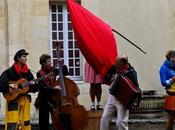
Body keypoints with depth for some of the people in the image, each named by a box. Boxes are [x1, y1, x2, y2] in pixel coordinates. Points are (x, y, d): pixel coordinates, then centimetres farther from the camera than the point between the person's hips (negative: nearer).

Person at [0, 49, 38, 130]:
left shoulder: (28, 72, 11)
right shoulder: (9, 71, -3)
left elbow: (34, 89, 12)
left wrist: (33, 85, -8)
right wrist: (9, 85, -23)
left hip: (25, 100, 5)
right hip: (13, 99, -5)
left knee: (25, 123, 6)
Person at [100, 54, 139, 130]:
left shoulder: (131, 72, -16)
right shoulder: (114, 67, -2)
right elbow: (107, 76, 14)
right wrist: (110, 78, -7)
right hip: (112, 96, 5)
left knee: (121, 122, -8)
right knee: (104, 118, 5)